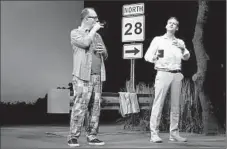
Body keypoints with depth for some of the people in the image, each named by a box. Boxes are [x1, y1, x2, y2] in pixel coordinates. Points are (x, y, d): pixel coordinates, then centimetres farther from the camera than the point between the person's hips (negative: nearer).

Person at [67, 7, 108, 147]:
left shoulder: (97, 35, 21)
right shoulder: (75, 33, 4)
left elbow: (105, 56, 24)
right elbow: (85, 42, -18)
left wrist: (103, 51, 2)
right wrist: (94, 29, -5)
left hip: (97, 77, 6)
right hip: (83, 76, -6)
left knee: (95, 108, 4)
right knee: (80, 107, -10)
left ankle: (92, 136, 9)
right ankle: (73, 137, -6)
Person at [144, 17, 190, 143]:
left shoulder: (180, 42, 19)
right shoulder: (158, 40, 10)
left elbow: (187, 57, 5)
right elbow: (147, 56, 1)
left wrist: (182, 48, -14)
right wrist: (155, 57, -22)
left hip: (177, 75, 4)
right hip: (163, 73, -4)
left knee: (176, 105, 4)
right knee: (158, 104, -10)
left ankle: (174, 133, 9)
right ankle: (154, 133, -11)